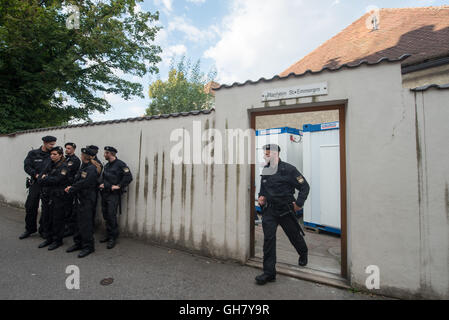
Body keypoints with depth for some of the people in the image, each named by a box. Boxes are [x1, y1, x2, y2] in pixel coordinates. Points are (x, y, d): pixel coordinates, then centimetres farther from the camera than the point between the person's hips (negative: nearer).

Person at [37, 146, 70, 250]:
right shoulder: (49, 165, 12)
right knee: (46, 218, 12)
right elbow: (39, 179, 6)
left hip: (58, 197, -6)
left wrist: (45, 178, -4)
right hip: (46, 196, 7)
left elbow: (57, 180, -19)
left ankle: (57, 240, 16)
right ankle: (48, 238, 28)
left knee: (57, 219, 2)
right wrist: (50, 180, -13)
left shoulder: (63, 167, -8)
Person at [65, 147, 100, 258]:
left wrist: (71, 189, -7)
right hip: (79, 199, 9)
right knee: (79, 222, 18)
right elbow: (77, 180, 16)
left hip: (86, 200, -9)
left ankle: (88, 246, 10)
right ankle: (78, 243, 32)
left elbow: (82, 184, -20)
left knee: (85, 223, -3)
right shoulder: (83, 167, 13)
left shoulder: (91, 169, -17)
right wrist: (71, 187, -2)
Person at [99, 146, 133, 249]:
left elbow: (129, 177, -18)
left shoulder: (120, 164, -11)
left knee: (111, 216, -7)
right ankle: (108, 235, 27)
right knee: (106, 215, 13)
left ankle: (113, 238, 4)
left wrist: (118, 186, -16)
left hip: (114, 194, -8)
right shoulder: (107, 165, 16)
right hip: (105, 193, 8)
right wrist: (102, 184, 10)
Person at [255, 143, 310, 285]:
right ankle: (269, 272, 7)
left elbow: (304, 186, -6)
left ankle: (303, 254, 52)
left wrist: (299, 203, -12)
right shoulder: (265, 171, 5)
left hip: (285, 210, -3)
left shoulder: (288, 169, -12)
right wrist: (261, 196, 1)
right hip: (269, 210, 3)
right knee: (268, 239, -5)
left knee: (294, 235, 18)